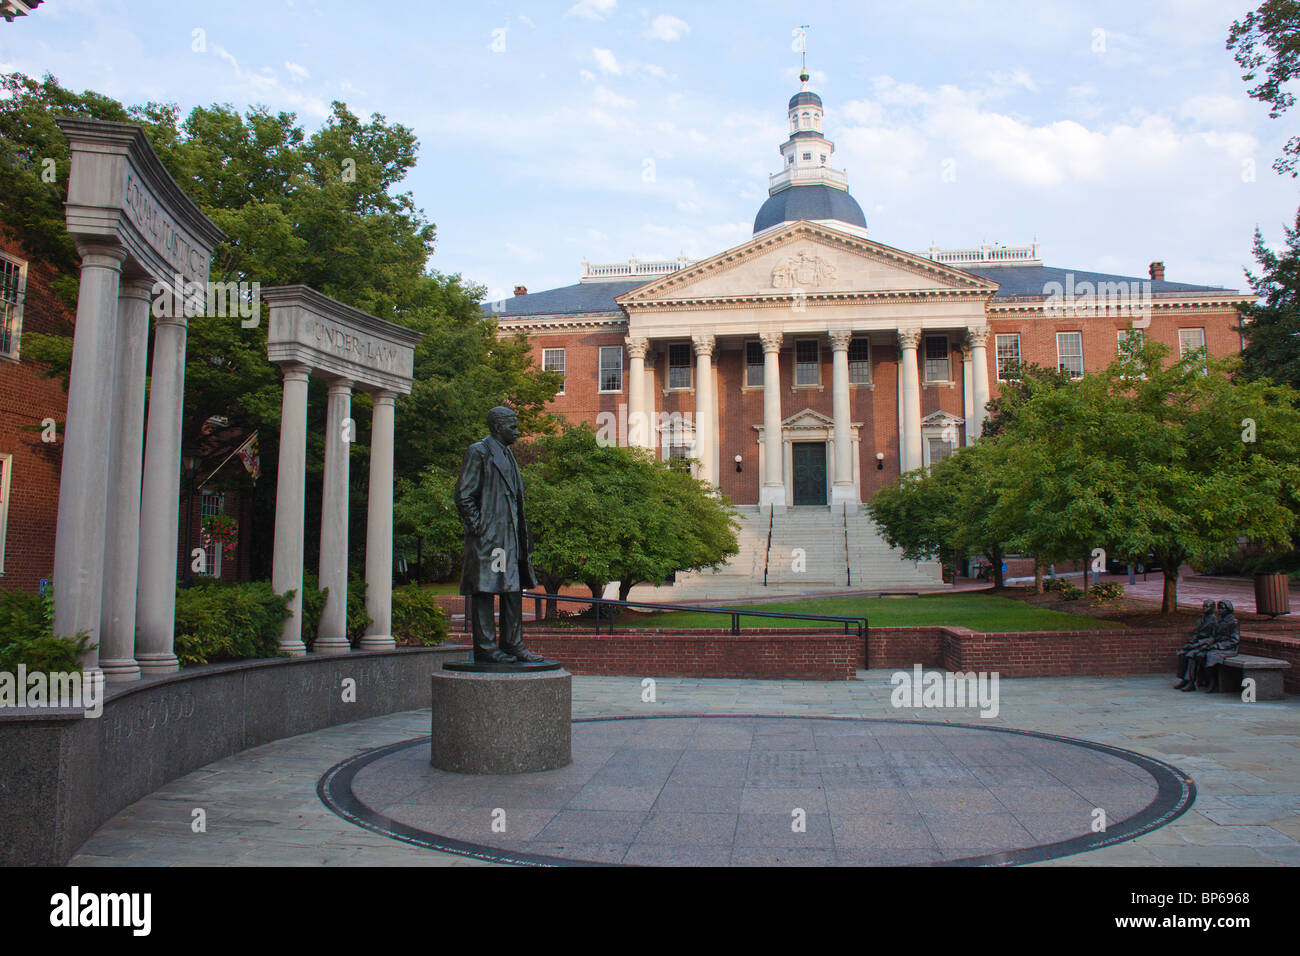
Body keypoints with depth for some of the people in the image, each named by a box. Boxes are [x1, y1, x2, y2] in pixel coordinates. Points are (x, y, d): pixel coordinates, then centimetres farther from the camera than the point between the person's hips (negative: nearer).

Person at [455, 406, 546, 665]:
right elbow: (463, 496, -11)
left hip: (510, 537, 9)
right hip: (487, 536, -9)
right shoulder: (478, 452, -6)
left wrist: (523, 535, 18)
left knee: (514, 590, 9)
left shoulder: (507, 455, 21)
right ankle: (485, 648, 0)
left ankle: (513, 646, 15)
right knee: (484, 591, -4)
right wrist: (478, 527, -15)